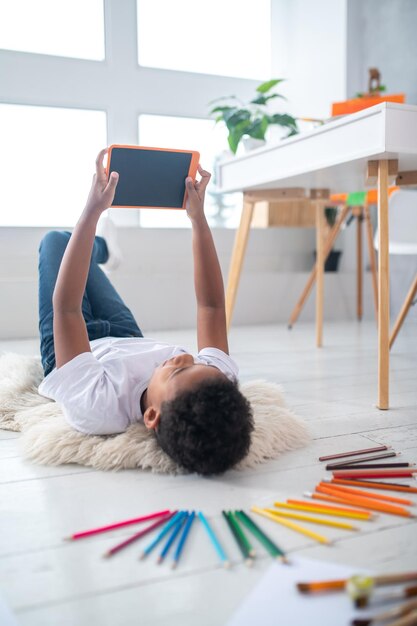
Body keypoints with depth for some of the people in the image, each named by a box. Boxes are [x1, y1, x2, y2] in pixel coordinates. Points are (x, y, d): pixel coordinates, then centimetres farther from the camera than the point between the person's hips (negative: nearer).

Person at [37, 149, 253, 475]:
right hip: (131, 341, 3)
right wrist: (199, 217, -29)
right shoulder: (222, 386, -42)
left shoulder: (99, 409, -51)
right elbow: (212, 305, -29)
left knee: (55, 239, 12)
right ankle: (97, 250, 60)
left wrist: (93, 209, -42)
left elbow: (65, 306, -45)